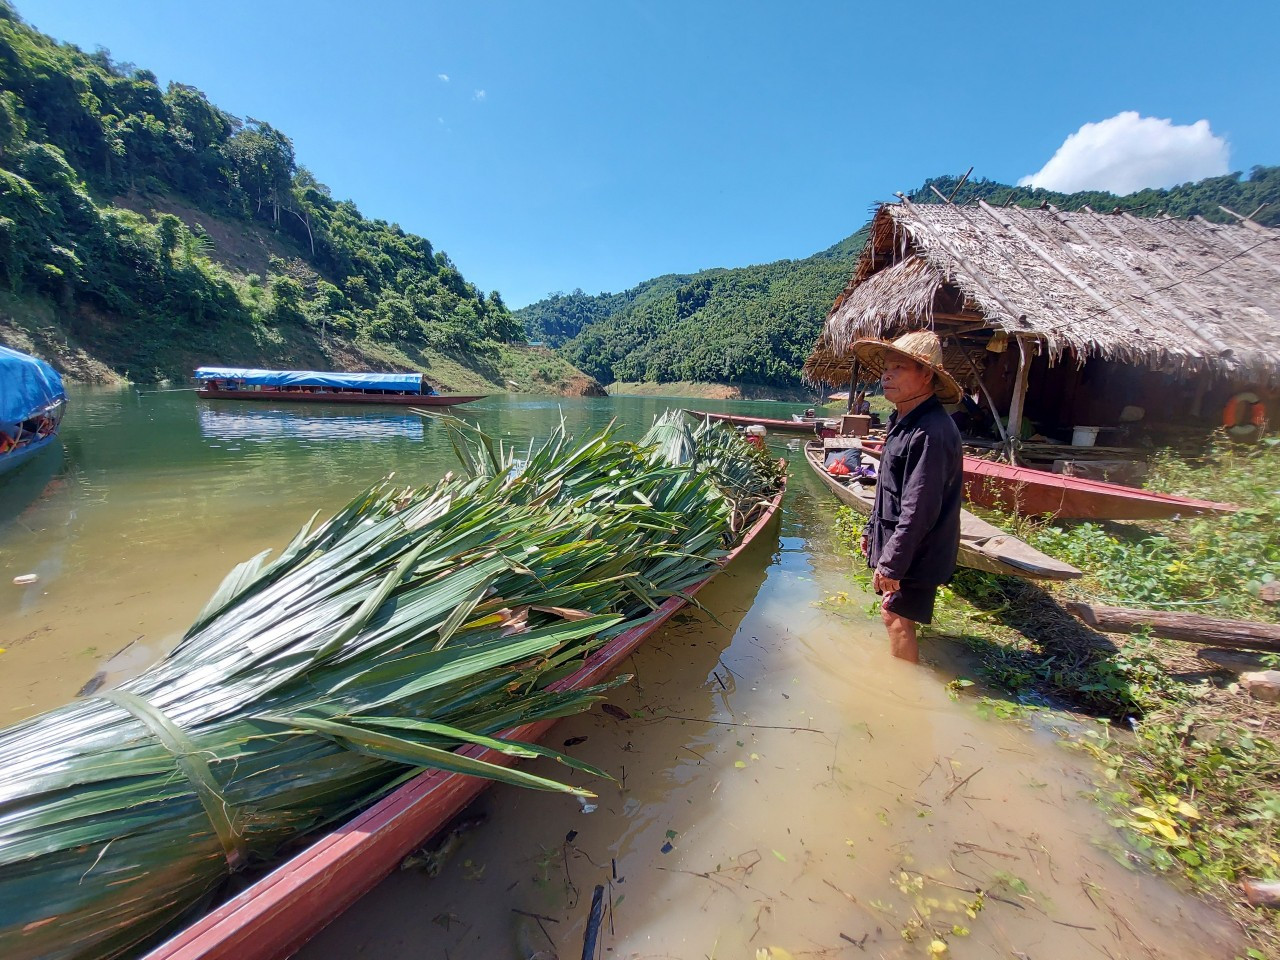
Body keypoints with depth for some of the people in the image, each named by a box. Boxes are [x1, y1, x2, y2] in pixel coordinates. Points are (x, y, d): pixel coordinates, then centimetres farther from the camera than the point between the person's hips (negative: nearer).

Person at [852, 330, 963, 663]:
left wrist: (892, 563, -25)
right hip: (893, 540, 10)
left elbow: (919, 510, -28)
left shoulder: (931, 432, -26)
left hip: (915, 554, -10)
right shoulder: (903, 420, 8)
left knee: (896, 618, 0)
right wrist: (872, 529, 21)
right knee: (897, 617, 21)